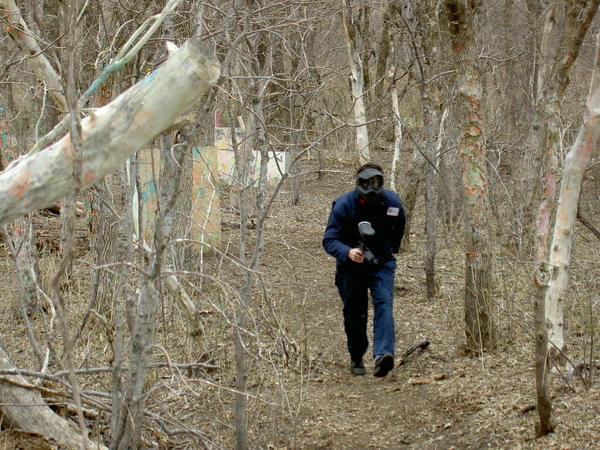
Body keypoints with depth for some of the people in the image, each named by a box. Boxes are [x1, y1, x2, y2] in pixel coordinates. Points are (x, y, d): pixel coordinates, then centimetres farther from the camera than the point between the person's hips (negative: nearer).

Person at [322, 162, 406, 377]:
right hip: (352, 265, -1)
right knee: (354, 313, 6)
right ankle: (356, 358, 29)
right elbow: (329, 240, -22)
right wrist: (348, 252, -41)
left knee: (384, 303, -21)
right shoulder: (343, 205, -18)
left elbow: (399, 228, 16)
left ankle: (383, 355, -35)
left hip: (381, 264, 1)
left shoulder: (393, 203, -8)